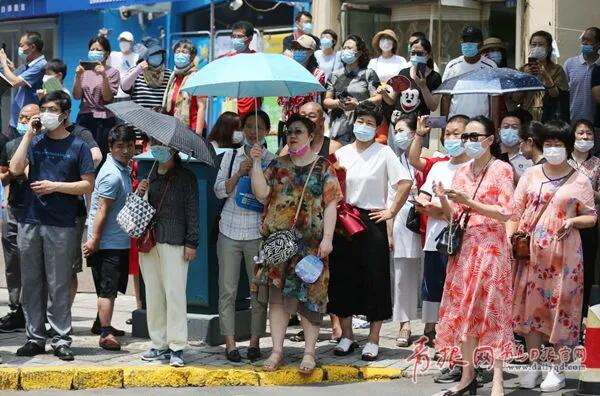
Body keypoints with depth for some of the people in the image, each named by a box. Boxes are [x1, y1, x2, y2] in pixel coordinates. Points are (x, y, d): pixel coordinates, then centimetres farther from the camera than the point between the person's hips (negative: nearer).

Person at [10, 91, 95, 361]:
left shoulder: (77, 146, 2)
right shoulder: (34, 141, 10)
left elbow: (88, 185, -1)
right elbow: (15, 169, -5)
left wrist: (55, 186, -11)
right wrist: (29, 134, -4)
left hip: (61, 226, -3)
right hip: (29, 222, 3)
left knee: (58, 285, -2)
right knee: (31, 283, 7)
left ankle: (61, 340, 3)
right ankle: (35, 338, 14)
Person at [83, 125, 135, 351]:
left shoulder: (123, 170, 13)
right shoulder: (112, 174, -18)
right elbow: (102, 210, -20)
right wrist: (94, 240, -21)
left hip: (120, 241, 9)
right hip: (108, 243, -9)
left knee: (111, 288, 14)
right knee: (108, 289, -7)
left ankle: (104, 325, 22)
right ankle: (106, 334, -4)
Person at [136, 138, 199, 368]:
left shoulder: (185, 177, 1)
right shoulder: (150, 177, 16)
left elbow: (192, 211, -3)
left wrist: (191, 243, -9)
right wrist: (139, 194, 1)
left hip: (174, 242, -6)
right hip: (148, 241, 6)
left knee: (174, 293, -9)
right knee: (153, 294, 7)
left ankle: (177, 347, -6)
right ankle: (159, 344, 14)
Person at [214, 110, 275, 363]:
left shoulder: (271, 160, 1)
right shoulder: (230, 157, 8)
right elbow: (220, 191, 2)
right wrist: (239, 174, -10)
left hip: (257, 232, -2)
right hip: (230, 230, 2)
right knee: (227, 289, 2)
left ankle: (255, 342, 10)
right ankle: (230, 342, 7)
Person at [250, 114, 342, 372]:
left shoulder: (323, 168, 3)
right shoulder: (278, 165, 11)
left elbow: (330, 205, -2)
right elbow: (261, 193, 0)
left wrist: (327, 238, -10)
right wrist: (256, 163, -7)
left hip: (310, 243, -3)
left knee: (308, 297, -1)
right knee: (277, 295, 3)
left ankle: (309, 353, 6)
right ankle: (277, 351, 8)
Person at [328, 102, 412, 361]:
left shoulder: (384, 153, -4)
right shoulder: (341, 154, 9)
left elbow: (405, 182, -10)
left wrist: (391, 212, -10)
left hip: (372, 222, -4)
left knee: (375, 280, -1)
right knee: (342, 278, 6)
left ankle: (373, 340, 7)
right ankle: (346, 337, 17)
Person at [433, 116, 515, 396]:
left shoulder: (501, 170, -4)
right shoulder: (460, 173, 13)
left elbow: (505, 214, -11)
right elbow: (453, 217, 14)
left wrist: (468, 202, -17)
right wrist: (442, 199, -6)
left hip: (490, 247, -6)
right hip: (463, 247, 6)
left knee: (491, 309, -7)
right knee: (462, 309, 5)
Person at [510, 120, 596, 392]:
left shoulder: (580, 181, 1)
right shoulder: (531, 175, 7)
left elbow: (591, 217, 4)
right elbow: (515, 211, 6)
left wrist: (574, 221, -16)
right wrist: (509, 241, -5)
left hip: (562, 254, -2)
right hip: (530, 252, 2)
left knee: (560, 306, 0)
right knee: (530, 305, 5)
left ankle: (557, 369, 8)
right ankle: (534, 365, 15)